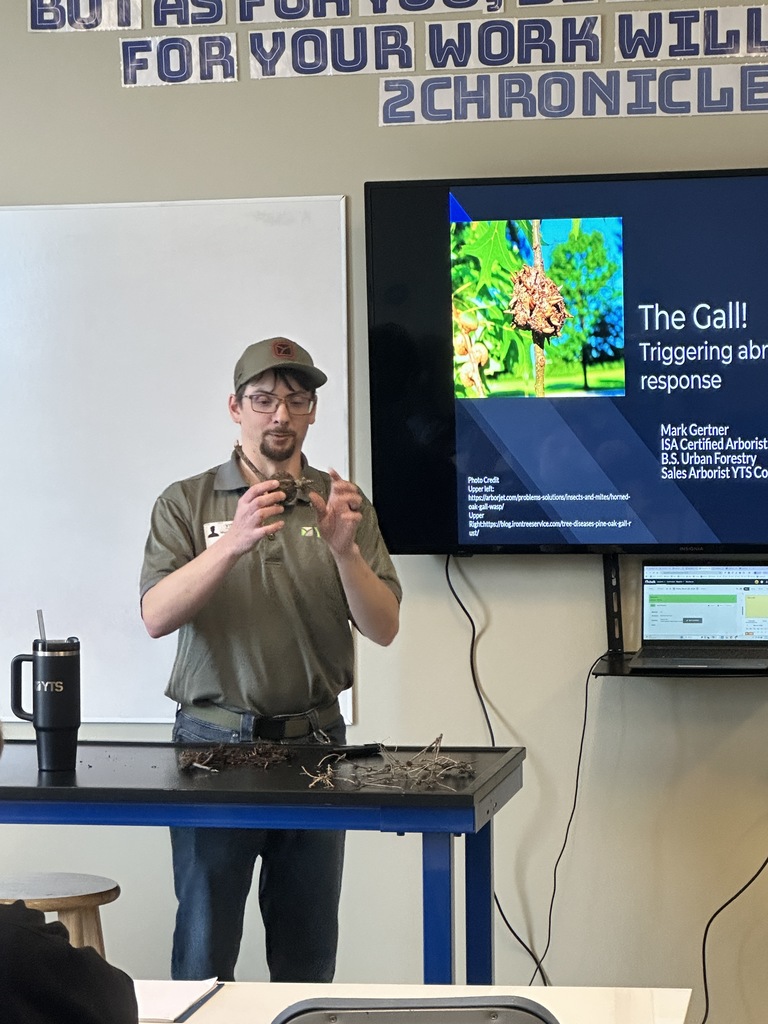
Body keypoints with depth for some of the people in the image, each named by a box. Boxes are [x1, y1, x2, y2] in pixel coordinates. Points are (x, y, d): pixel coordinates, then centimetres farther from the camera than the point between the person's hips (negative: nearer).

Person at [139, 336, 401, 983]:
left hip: (315, 739, 2)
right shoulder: (188, 503, 4)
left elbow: (383, 628, 0)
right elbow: (157, 616, -10)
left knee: (310, 954, 6)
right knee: (204, 948, 1)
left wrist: (345, 549, -18)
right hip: (214, 739, -1)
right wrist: (232, 543, -24)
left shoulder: (342, 505, 8)